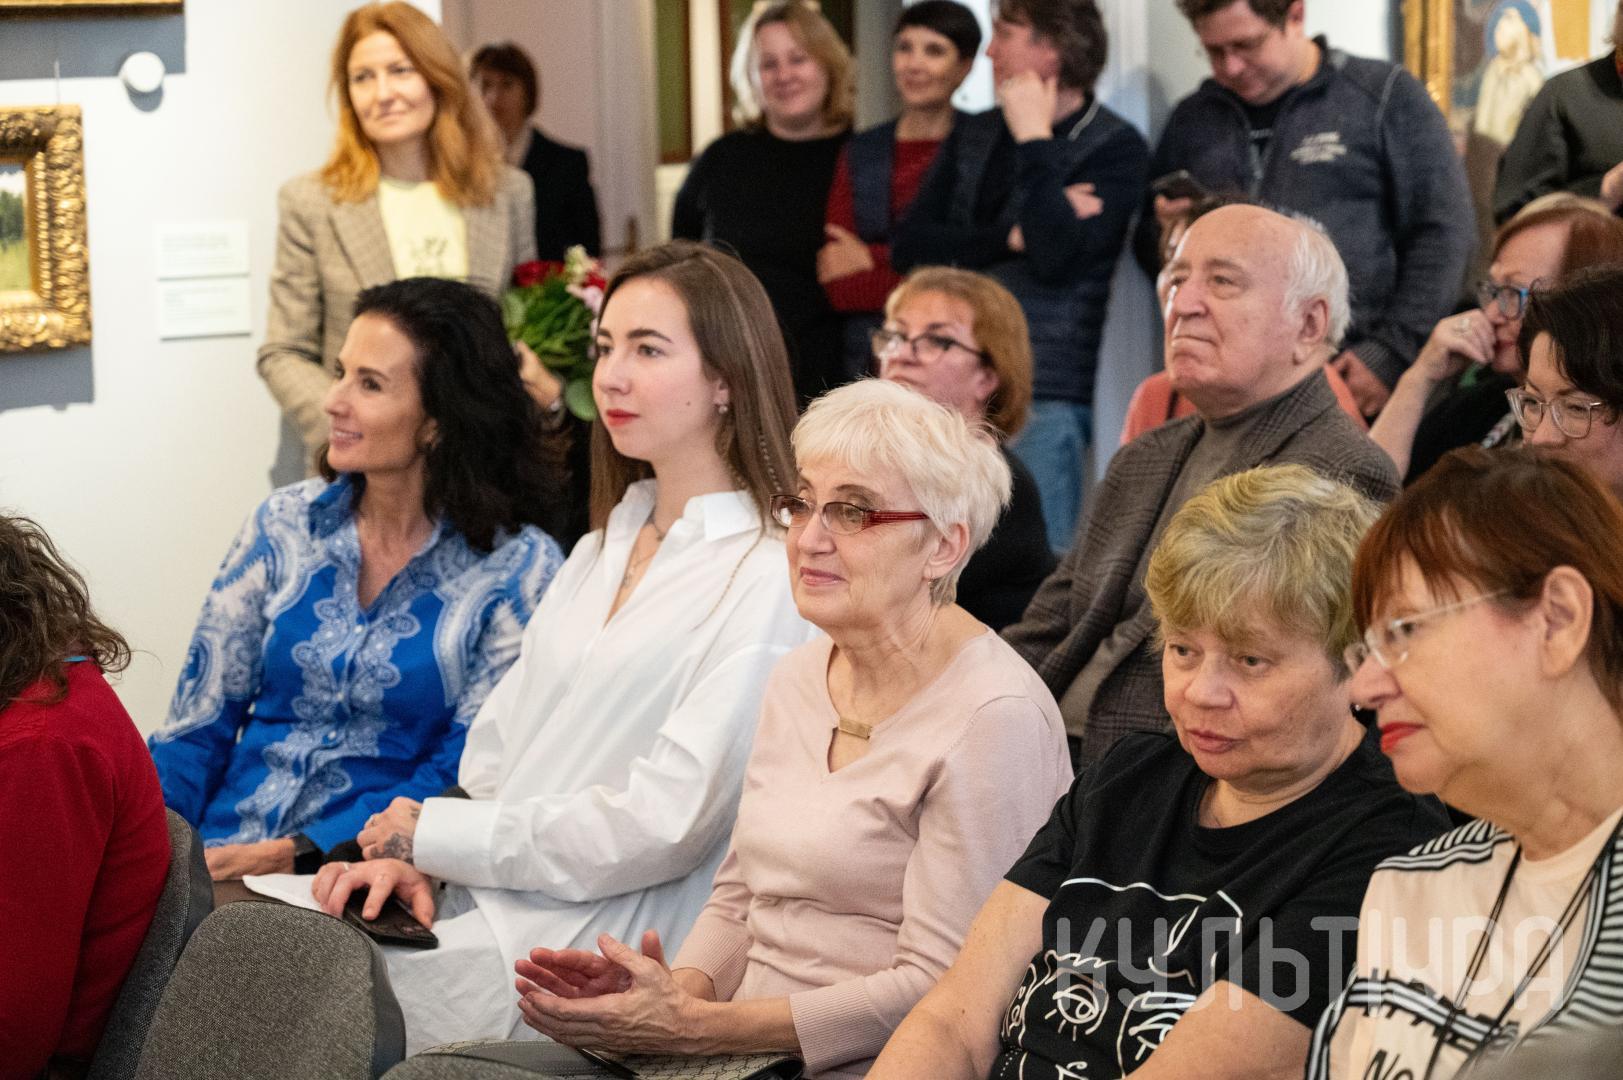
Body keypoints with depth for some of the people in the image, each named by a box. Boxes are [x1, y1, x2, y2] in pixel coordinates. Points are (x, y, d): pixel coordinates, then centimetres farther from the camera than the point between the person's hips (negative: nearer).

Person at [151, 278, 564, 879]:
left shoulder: (518, 568, -2)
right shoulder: (286, 523, 9)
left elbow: (461, 776, -6)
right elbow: (201, 721, 9)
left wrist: (293, 855, -16)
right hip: (217, 850, 4)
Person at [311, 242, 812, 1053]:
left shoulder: (767, 578, -9)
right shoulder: (604, 548, 20)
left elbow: (660, 826, -15)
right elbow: (499, 748, 15)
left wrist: (436, 831, -8)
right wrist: (415, 857, -5)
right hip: (475, 894, 7)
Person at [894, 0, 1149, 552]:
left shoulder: (1116, 148, -4)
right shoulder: (973, 136, 15)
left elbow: (1055, 255, -19)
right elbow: (909, 245, 4)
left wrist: (1034, 140, -11)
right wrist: (1010, 237, -9)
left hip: (1045, 399, -6)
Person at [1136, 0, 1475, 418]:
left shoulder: (1385, 96, 4)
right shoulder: (1193, 117, 16)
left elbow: (1443, 235, -1)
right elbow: (1150, 253, 23)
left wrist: (1390, 356, -9)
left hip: (1351, 378, -3)